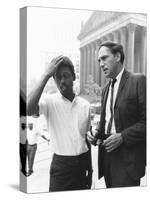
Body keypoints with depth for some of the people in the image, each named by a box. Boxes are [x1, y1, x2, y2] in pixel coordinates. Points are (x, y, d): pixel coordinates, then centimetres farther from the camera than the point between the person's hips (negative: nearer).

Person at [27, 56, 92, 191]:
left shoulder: (85, 104, 3)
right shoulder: (50, 101, -9)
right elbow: (28, 109, -31)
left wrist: (90, 170, 14)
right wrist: (46, 75, -27)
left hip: (83, 163, 4)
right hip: (61, 165, -4)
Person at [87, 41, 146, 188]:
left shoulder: (138, 81, -8)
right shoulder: (106, 89, 17)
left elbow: (146, 121, -13)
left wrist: (122, 137, -18)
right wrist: (97, 132, 3)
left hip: (127, 157, -7)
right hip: (107, 153, 7)